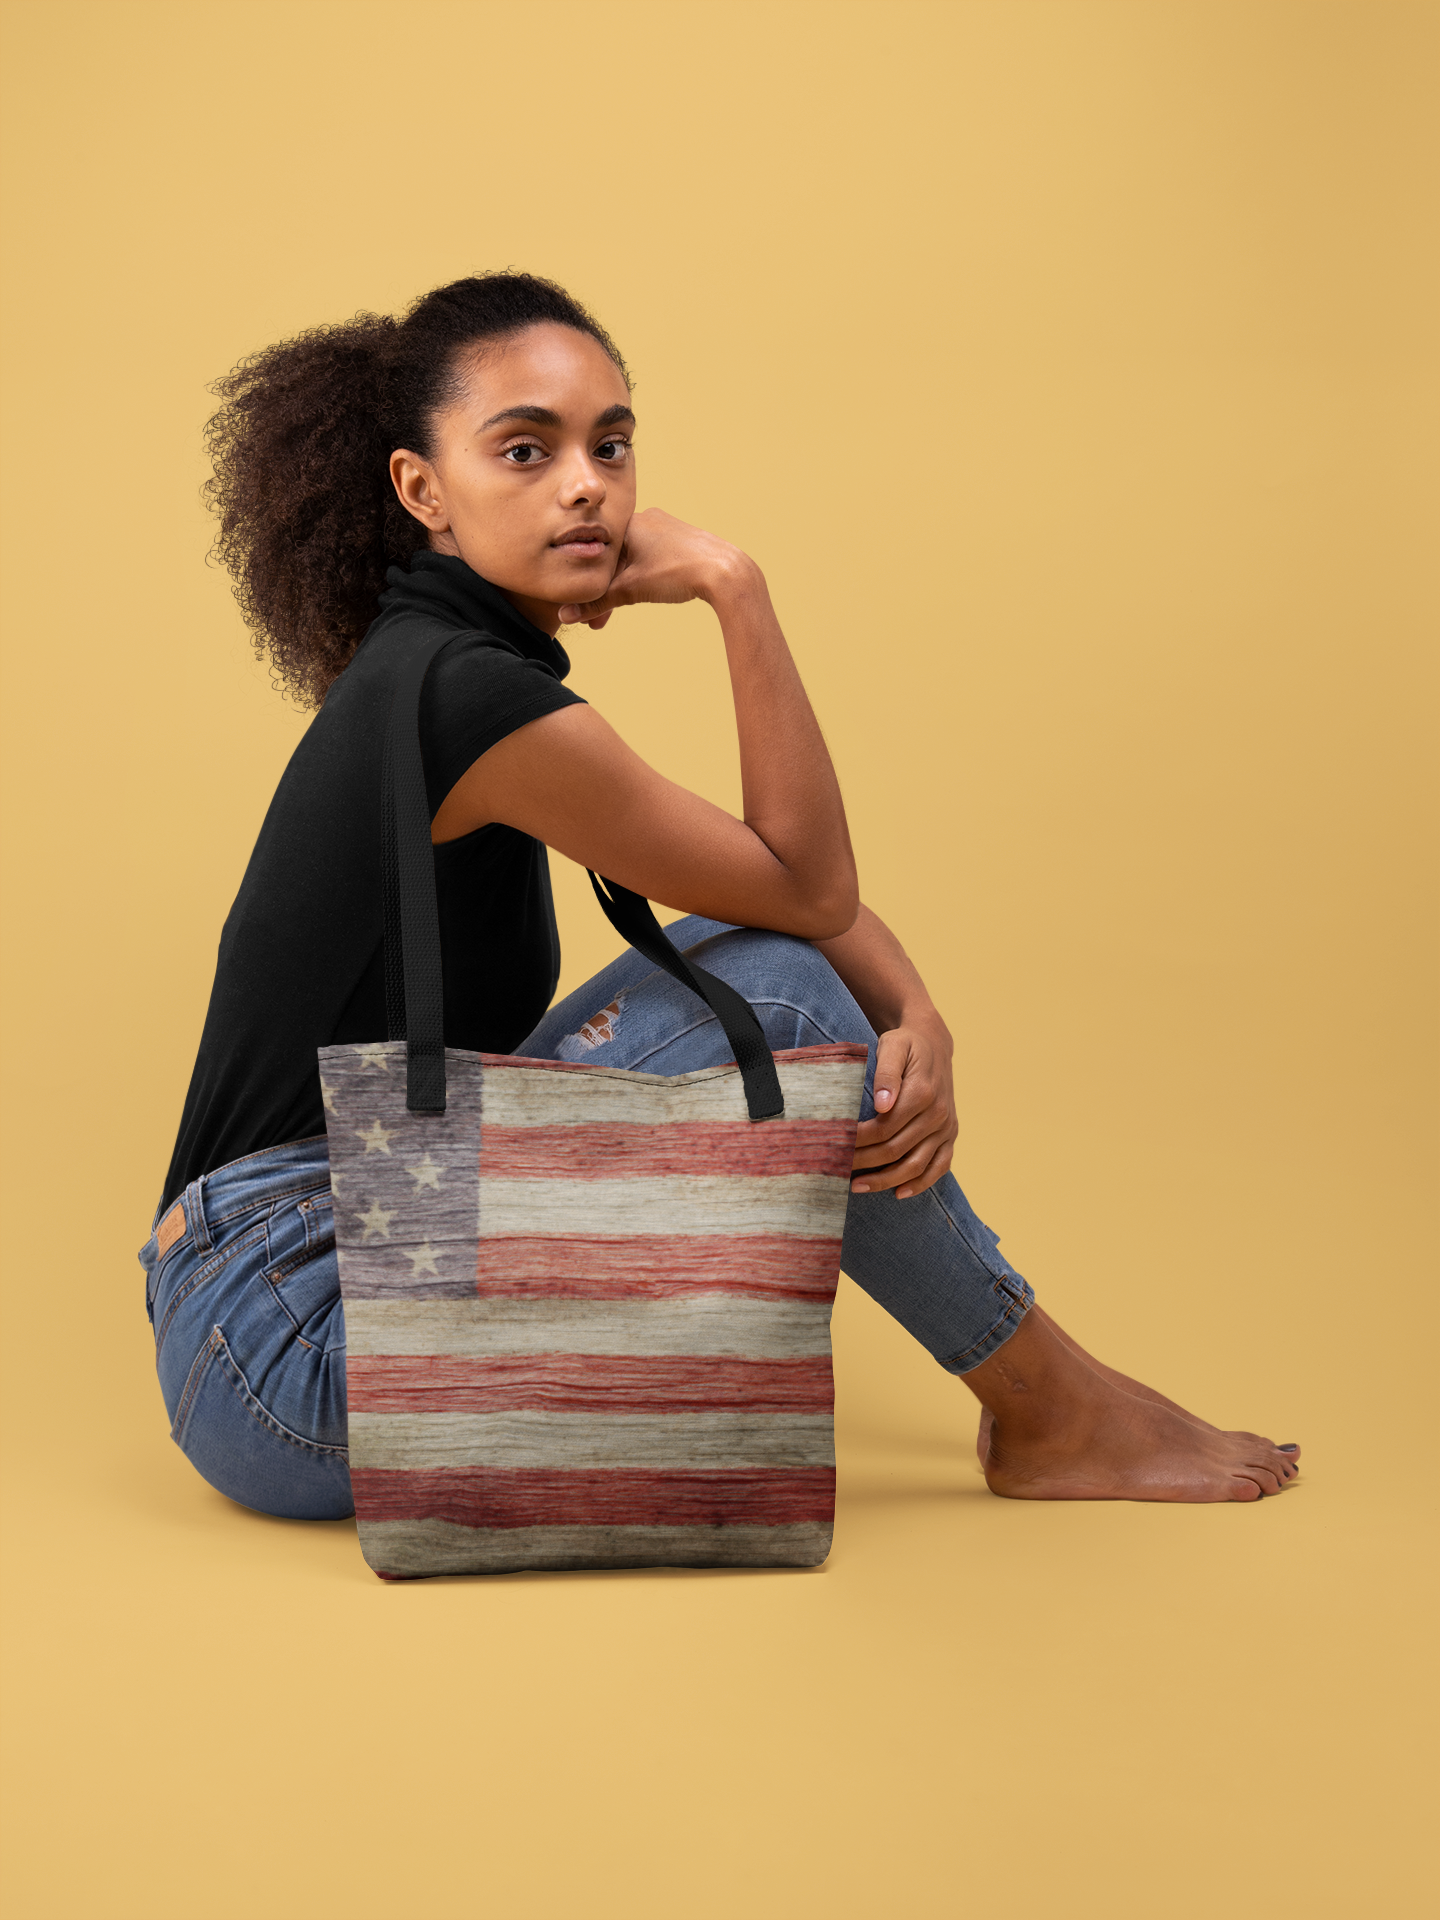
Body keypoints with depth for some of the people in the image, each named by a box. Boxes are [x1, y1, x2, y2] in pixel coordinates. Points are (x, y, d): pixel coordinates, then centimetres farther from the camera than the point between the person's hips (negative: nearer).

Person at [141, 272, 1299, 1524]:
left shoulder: (441, 674, 12)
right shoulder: (474, 697, -19)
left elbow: (797, 873, 10)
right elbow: (810, 886, -10)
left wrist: (916, 1022, -7)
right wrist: (731, 586, -11)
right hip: (288, 1354, -9)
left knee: (743, 957, 8)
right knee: (772, 991, -14)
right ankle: (1051, 1413, 2)